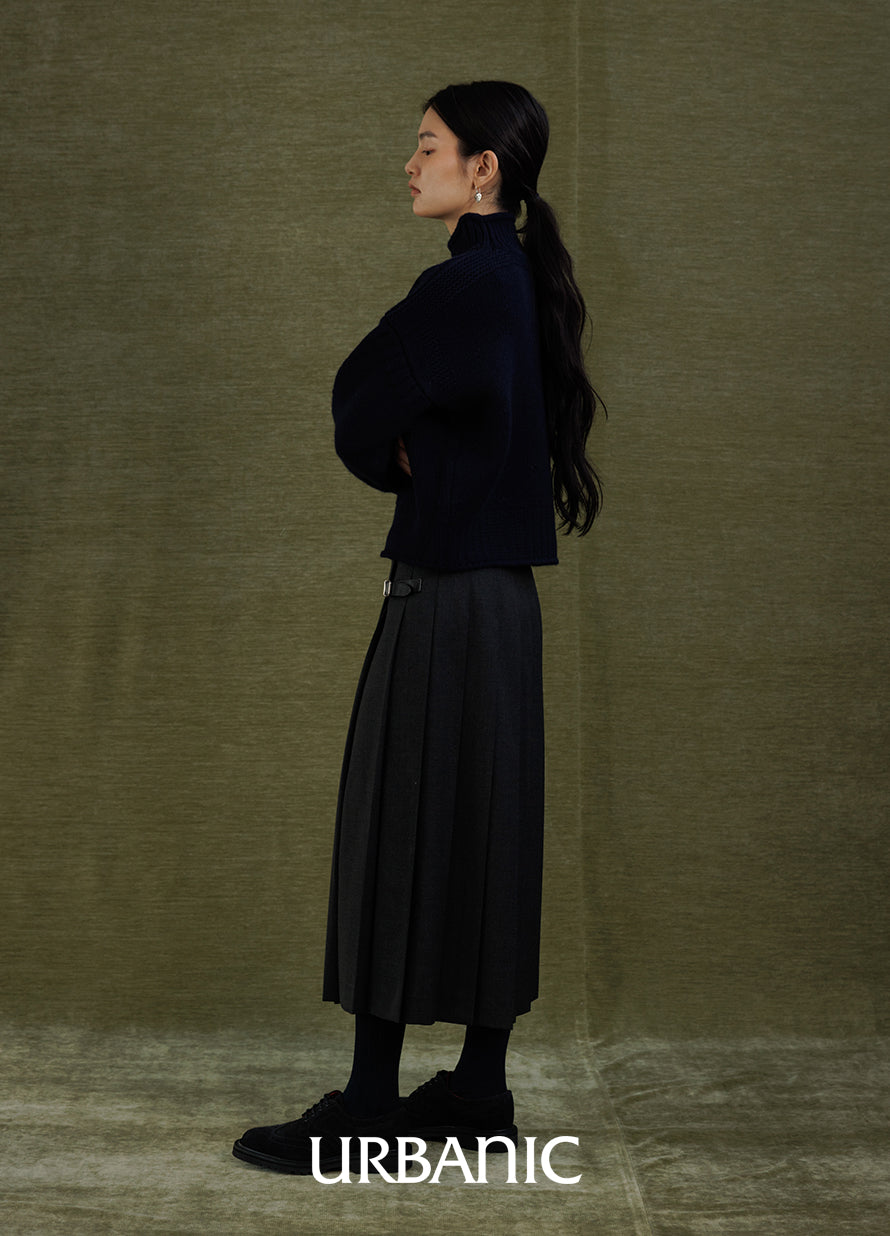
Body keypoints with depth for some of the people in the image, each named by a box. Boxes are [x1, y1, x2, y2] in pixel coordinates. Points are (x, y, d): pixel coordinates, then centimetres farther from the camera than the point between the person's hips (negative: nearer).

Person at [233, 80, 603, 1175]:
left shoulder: (464, 287, -15)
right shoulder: (514, 278, 14)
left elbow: (361, 416, -9)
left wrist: (402, 459, 9)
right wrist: (413, 453, 3)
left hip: (447, 598, -10)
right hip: (494, 590, 10)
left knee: (404, 834, -3)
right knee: (482, 835, 12)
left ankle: (371, 1104, 6)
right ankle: (480, 1090, 22)